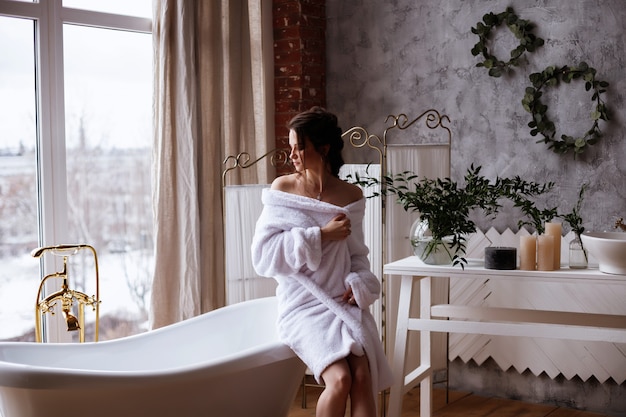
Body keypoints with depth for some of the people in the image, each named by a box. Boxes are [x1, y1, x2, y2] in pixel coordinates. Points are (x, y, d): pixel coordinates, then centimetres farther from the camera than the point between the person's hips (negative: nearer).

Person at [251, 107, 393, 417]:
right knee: (340, 379, -25)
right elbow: (263, 255, -8)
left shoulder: (351, 196, 4)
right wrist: (321, 235, -15)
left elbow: (357, 254, 13)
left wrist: (359, 284, -10)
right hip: (303, 304, -2)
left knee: (364, 377, -23)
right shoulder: (282, 189, -2)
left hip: (344, 302, 2)